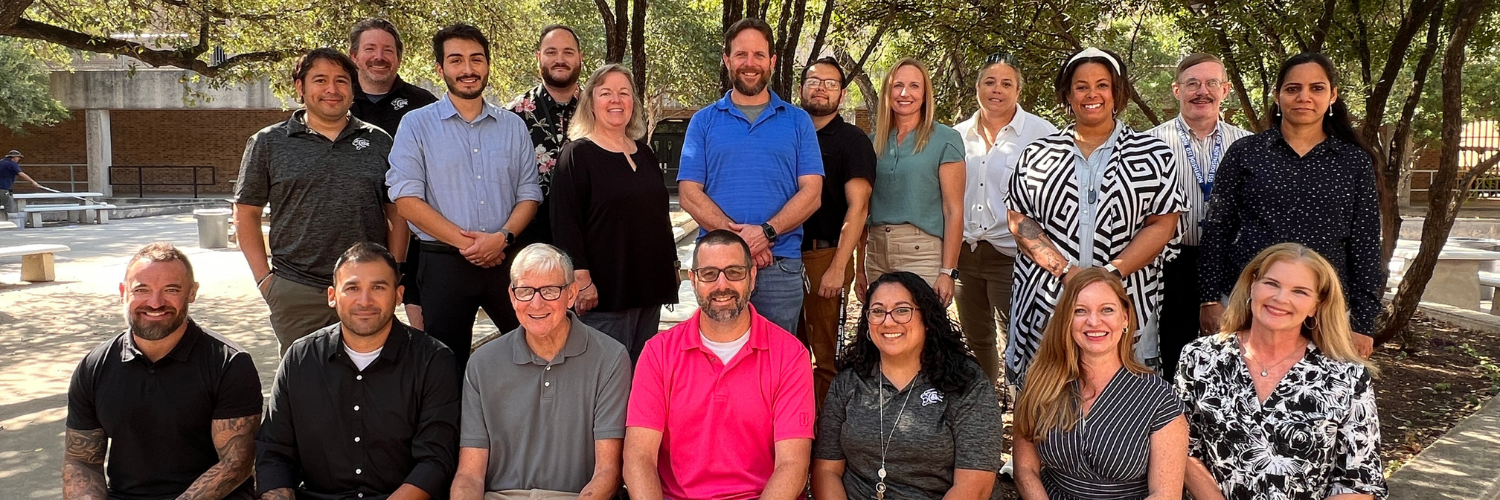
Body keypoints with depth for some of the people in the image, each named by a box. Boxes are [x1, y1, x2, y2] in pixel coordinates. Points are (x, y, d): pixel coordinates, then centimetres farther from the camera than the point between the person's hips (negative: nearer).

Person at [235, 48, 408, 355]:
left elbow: (398, 212, 9)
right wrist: (264, 277, -1)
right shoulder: (269, 143, 5)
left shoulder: (378, 142, 8)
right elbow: (246, 214, 7)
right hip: (297, 293, -1)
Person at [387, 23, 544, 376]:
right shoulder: (416, 125, 2)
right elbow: (406, 198, -6)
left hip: (506, 259, 2)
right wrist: (463, 241, -13)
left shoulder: (513, 126, 11)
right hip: (444, 263, -2)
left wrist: (503, 236, -11)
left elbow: (529, 194, 8)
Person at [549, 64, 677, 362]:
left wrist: (672, 264, 18)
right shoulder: (578, 154, -5)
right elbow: (565, 222, -12)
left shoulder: (644, 153, 15)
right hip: (605, 289, -6)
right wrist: (581, 278, -19)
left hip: (649, 284, 7)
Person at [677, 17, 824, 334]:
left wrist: (766, 232, -16)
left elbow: (811, 193, 1)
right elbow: (690, 194, 1)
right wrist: (737, 237, -13)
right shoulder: (704, 121, 9)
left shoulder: (798, 121, 9)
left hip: (781, 267, 0)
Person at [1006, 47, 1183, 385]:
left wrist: (1110, 273, -14)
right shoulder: (1039, 154, 11)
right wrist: (1064, 269, -10)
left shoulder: (1152, 154, 7)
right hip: (1046, 304, 1)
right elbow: (1018, 218, 4)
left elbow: (1162, 225, 0)